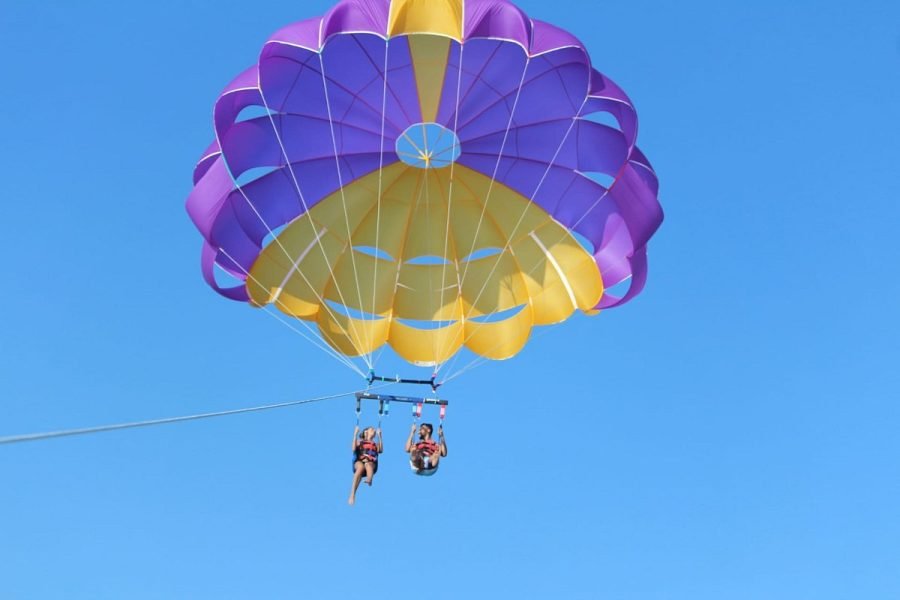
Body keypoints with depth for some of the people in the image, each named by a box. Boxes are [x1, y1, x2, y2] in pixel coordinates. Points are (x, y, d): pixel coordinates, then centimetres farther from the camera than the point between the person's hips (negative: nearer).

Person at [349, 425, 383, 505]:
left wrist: (379, 436, 7)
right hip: (359, 462, -1)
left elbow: (381, 450, 6)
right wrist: (355, 434, 2)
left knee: (368, 464, -37)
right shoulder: (360, 441, 26)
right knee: (361, 467, -38)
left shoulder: (375, 444, 30)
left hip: (371, 464, 1)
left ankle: (369, 480, -73)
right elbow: (354, 448, 3)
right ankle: (352, 495, -47)